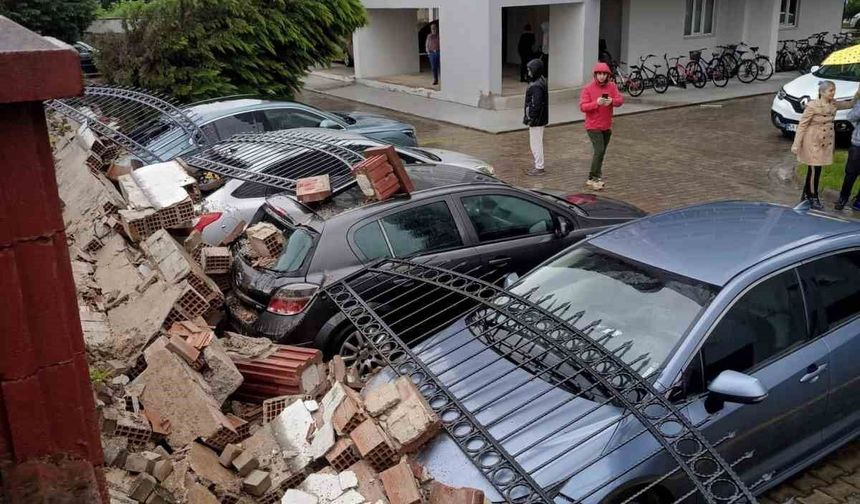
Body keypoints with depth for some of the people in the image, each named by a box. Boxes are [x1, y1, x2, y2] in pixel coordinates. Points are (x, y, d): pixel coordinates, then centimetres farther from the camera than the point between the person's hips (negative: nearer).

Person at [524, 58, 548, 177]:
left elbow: (536, 105, -25)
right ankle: (538, 166, 28)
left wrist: (529, 117, -19)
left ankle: (539, 168, 6)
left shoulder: (536, 86, -22)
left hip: (536, 120, -10)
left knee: (536, 143, -1)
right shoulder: (542, 81, 10)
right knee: (537, 143, 19)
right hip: (541, 118, 10)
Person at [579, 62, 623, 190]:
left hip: (607, 126, 5)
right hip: (593, 126, -5)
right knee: (599, 150, -15)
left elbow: (620, 100, -3)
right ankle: (592, 178, -7)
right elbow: (582, 107, -15)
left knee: (601, 152, 12)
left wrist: (612, 101, -24)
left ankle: (597, 176, 24)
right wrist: (596, 103, -29)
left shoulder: (612, 86, 4)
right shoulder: (588, 89, -9)